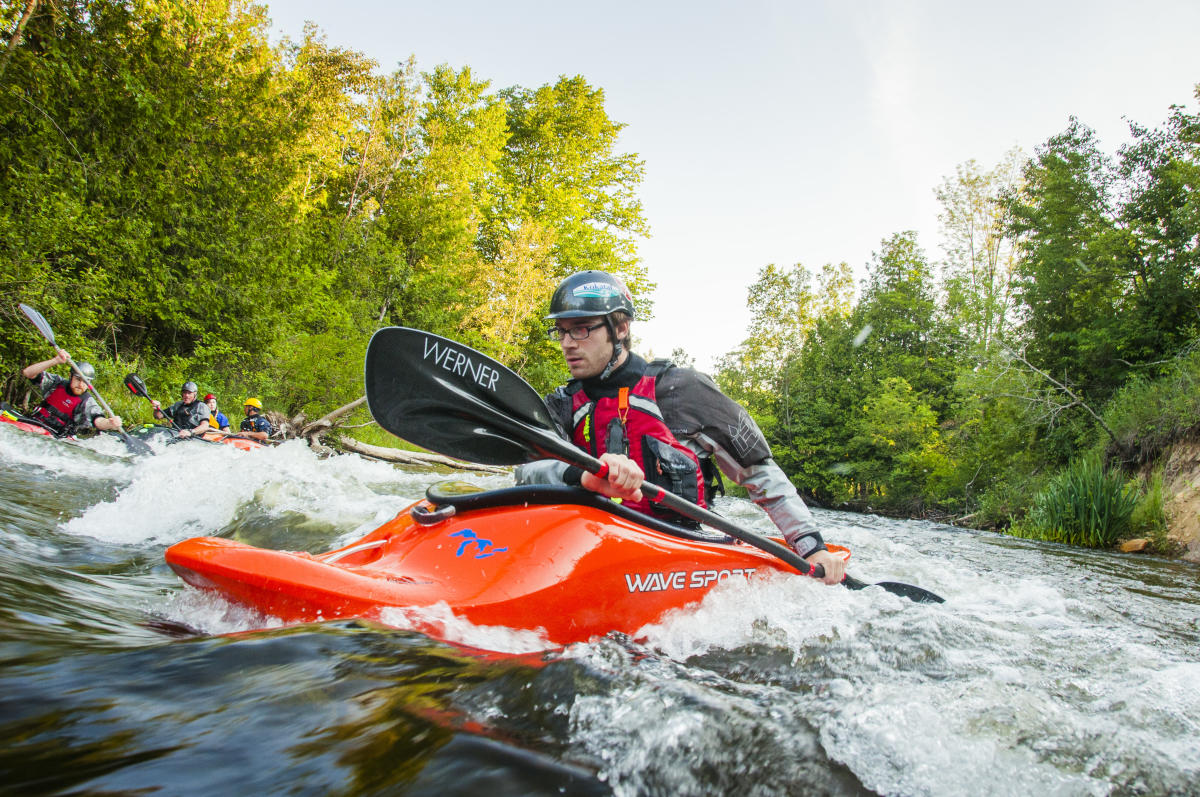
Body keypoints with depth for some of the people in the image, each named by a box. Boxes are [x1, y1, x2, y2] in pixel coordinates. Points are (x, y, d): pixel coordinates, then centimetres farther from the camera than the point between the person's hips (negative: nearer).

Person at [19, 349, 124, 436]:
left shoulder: (88, 403, -5)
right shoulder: (57, 383, 5)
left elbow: (98, 421, -24)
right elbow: (27, 372, -3)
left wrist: (110, 423, -51)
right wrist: (55, 361, -18)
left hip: (55, 437, -4)